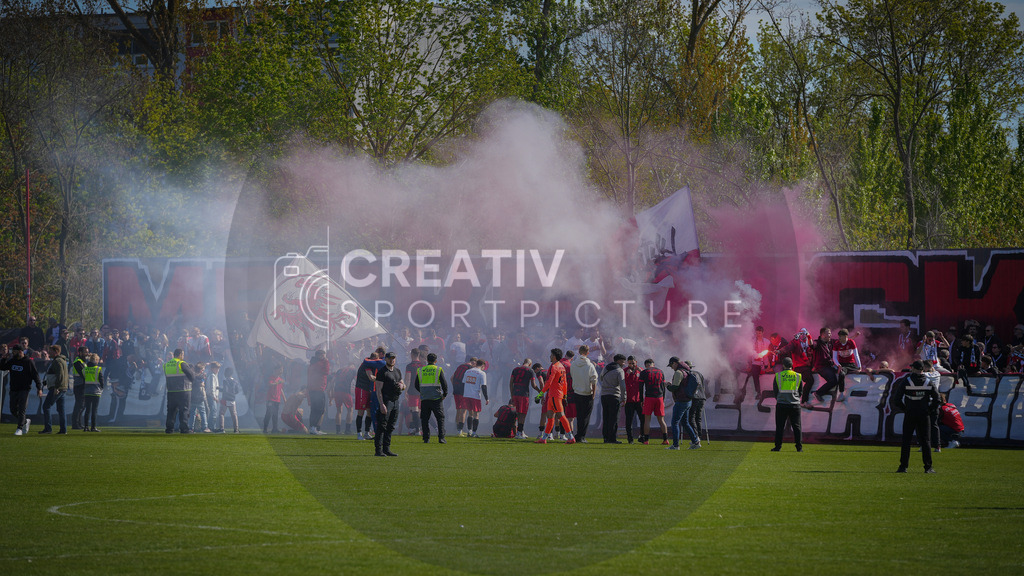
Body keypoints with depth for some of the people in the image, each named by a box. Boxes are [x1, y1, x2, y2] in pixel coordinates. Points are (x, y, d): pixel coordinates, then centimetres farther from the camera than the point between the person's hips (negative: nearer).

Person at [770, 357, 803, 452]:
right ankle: (799, 447, 0)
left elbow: (775, 391, 8)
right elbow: (800, 392, 13)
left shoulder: (778, 376, -1)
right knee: (796, 426, 3)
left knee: (780, 426, 3)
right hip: (795, 405, 1)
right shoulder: (798, 376, 3)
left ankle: (778, 447, 2)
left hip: (781, 405, -1)